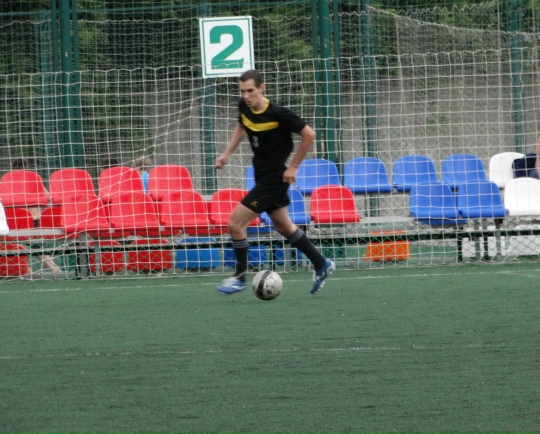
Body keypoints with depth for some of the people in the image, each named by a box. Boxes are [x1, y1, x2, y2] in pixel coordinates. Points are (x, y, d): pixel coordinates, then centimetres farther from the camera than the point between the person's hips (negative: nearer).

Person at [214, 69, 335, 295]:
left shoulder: (278, 114, -24)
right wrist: (227, 153, 10)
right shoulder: (244, 107, -3)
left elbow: (309, 135, -15)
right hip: (262, 175, 8)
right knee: (284, 226, 21)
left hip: (275, 178, -8)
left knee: (235, 223, -11)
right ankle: (321, 265, 36)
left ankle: (240, 277, 4)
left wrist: (293, 167, -13)